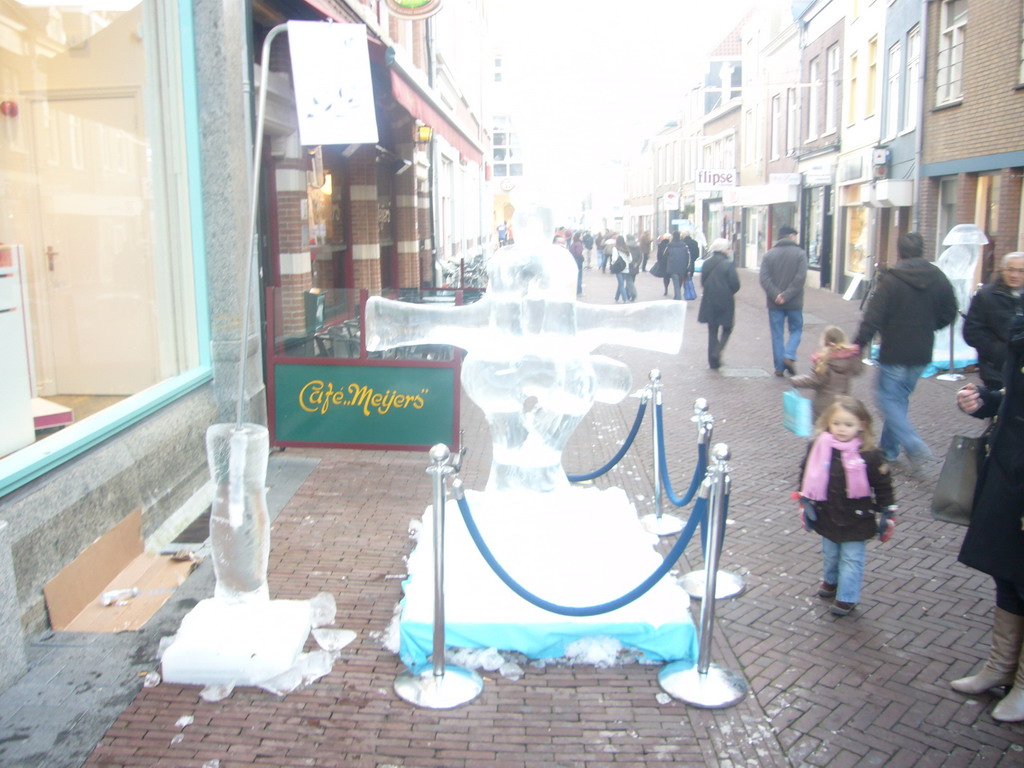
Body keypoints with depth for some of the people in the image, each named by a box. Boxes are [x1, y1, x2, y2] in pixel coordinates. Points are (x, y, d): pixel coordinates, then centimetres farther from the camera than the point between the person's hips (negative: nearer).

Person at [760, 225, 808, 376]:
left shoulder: (769, 254, 3)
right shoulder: (800, 253, -3)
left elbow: (764, 278, -9)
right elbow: (800, 278, -15)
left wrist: (775, 295, -13)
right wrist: (786, 296, -14)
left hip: (774, 303, 2)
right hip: (794, 302, -2)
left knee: (777, 334, 8)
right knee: (796, 330, 15)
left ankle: (779, 367, 9)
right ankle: (789, 356, -7)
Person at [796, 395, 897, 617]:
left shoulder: (869, 455, -16)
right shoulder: (818, 448, -9)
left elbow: (883, 486, -6)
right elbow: (806, 477, 3)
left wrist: (887, 516, -4)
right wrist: (805, 505, 2)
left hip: (856, 521, -3)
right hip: (827, 517, 3)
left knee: (852, 559, 6)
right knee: (829, 554, 23)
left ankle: (846, 597, 21)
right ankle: (830, 581, 48)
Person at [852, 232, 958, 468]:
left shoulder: (891, 279, -15)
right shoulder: (938, 278, 2)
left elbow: (873, 318, -19)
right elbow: (949, 314, 9)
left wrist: (858, 344, -14)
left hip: (895, 352, -6)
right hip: (922, 353, 6)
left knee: (888, 398, 4)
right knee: (900, 398, 18)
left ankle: (915, 446, -11)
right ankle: (889, 447, 25)